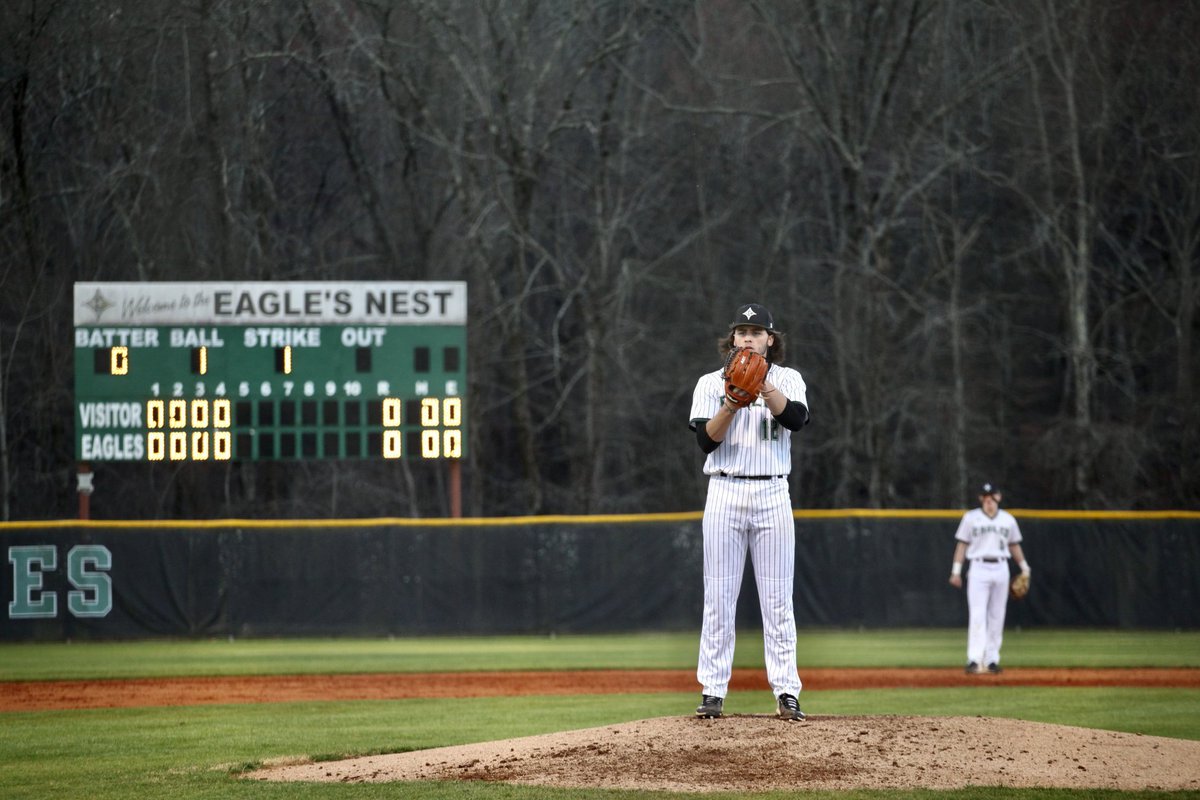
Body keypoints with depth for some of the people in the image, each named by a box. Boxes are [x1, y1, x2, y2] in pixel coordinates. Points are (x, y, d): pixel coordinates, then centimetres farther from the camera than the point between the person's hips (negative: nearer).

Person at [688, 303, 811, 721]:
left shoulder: (787, 380, 6)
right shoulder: (711, 384, 7)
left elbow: (796, 417, -14)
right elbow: (706, 439, -5)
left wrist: (764, 386, -28)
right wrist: (730, 407, -22)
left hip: (772, 495, 0)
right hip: (725, 493, 0)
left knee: (777, 598, -1)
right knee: (719, 595, -1)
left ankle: (786, 691, -2)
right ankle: (713, 691, 2)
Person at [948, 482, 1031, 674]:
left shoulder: (1008, 519, 11)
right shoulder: (971, 518, 3)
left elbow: (1014, 545, 18)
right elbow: (962, 545, 3)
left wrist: (1025, 568, 12)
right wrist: (956, 571, -3)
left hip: (1001, 569, 3)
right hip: (979, 568, -3)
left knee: (997, 616, 4)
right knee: (977, 615, -12)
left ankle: (992, 659, 9)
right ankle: (974, 660, -18)